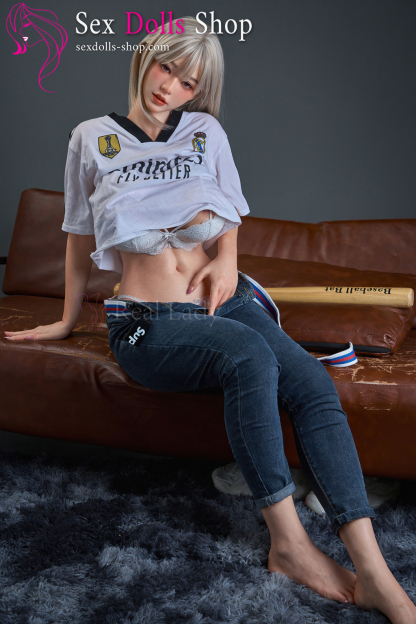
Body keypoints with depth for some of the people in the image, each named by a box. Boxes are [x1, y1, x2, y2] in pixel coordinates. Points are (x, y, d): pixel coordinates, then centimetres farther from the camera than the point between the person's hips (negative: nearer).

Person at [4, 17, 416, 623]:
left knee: (314, 384, -26)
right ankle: (288, 544, -27)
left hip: (223, 300, 3)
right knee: (250, 355, -36)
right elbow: (80, 238, 17)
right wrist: (67, 319, 21)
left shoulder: (206, 132, 13)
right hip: (149, 322, -3)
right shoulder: (93, 139, 9)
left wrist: (227, 257, 2)